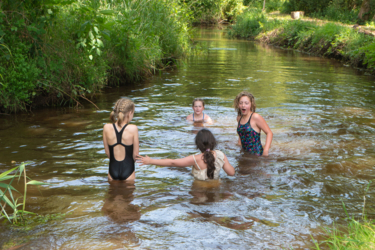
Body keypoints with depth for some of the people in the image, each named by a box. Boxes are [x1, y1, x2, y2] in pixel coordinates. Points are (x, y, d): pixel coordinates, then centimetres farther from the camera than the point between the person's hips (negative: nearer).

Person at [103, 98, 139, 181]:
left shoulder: (107, 128, -6)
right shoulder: (133, 129, -13)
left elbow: (107, 152, 4)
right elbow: (135, 153, -4)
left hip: (113, 169, 2)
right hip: (128, 170, -2)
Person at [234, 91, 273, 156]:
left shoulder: (255, 117, -11)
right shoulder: (239, 118, 8)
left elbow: (269, 133, -10)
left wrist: (265, 151, -19)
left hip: (256, 153, -6)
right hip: (244, 153, 6)